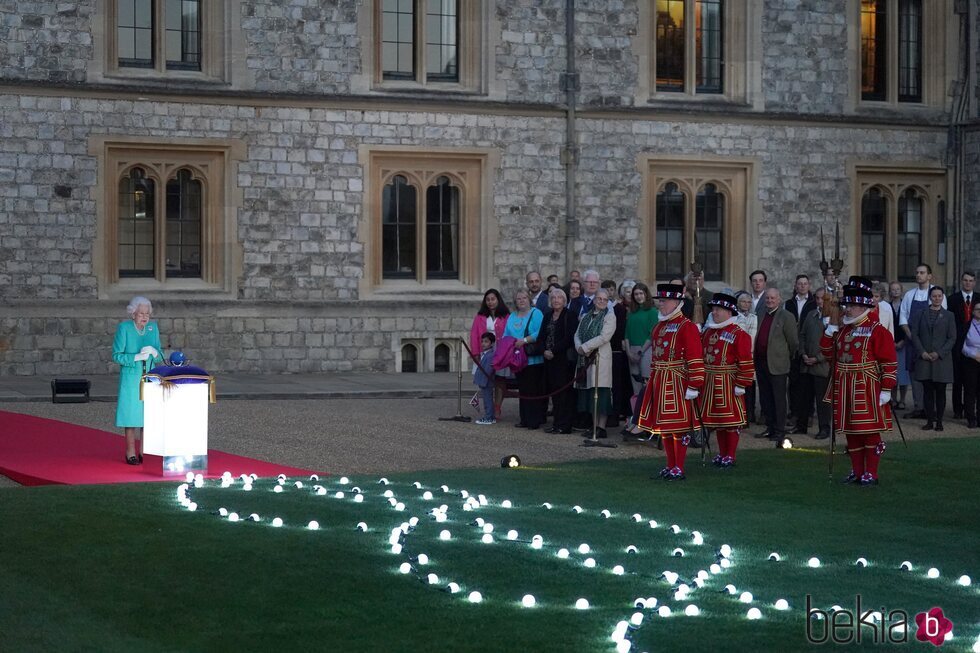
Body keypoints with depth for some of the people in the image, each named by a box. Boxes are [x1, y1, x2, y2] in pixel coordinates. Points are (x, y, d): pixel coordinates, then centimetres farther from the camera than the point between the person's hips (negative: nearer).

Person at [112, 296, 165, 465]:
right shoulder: (124, 328, -6)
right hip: (130, 379, -4)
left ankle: (144, 452, 10)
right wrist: (137, 357, -18)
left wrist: (153, 352, -13)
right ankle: (131, 453, 4)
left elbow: (159, 358, 10)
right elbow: (117, 356, -7)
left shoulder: (153, 327, 6)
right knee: (132, 413, -3)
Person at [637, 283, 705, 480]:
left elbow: (696, 360, -14)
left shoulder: (687, 327, -10)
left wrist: (694, 386, -18)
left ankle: (679, 469, 2)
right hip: (659, 383, 8)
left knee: (678, 426, -3)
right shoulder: (659, 326, 14)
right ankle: (670, 467, 18)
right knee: (663, 427, 10)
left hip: (677, 384, -8)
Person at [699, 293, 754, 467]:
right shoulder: (707, 332, 11)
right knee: (717, 420, 12)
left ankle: (730, 456, 7)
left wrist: (741, 385, -16)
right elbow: (700, 356, 17)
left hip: (728, 385, -7)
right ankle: (722, 454, 21)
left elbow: (746, 362, -13)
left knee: (731, 420, -1)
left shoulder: (739, 335, -10)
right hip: (709, 384, 7)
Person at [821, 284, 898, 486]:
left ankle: (871, 473, 6)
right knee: (851, 431, 10)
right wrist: (829, 331, 3)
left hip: (867, 391, -6)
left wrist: (886, 390, -14)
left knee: (870, 431, -2)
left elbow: (889, 363, -10)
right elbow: (828, 352, 15)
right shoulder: (841, 330, 13)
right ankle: (857, 471, 20)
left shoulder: (877, 331, -7)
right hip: (845, 390, 6)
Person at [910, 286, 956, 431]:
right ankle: (929, 421, 7)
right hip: (924, 359, 1)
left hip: (942, 358, -1)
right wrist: (922, 352, -7)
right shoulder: (920, 314, 9)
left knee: (940, 391, 1)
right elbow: (914, 334, 5)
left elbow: (952, 338, 2)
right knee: (927, 391, 2)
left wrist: (939, 353, -9)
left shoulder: (948, 316, 6)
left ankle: (939, 421, 6)